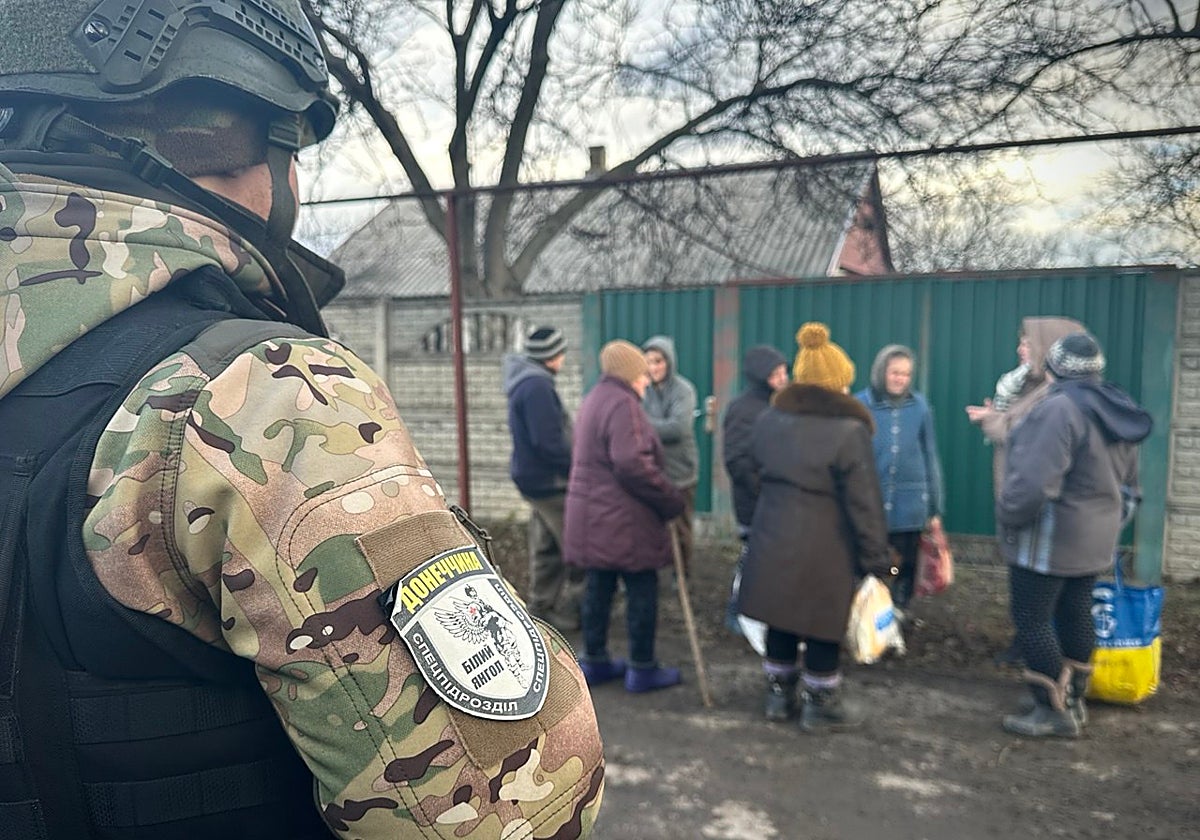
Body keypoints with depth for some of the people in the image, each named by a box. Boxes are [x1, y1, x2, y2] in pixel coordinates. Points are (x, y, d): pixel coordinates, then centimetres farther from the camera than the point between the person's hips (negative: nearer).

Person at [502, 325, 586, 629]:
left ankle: (541, 608, 27)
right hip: (549, 480, -10)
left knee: (547, 547, 17)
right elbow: (548, 441, -24)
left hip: (535, 477, 10)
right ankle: (569, 612, 5)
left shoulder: (526, 381, 12)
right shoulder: (537, 386, -21)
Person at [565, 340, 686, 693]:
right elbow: (633, 465, -25)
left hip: (592, 515, 10)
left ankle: (594, 662, 25)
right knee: (642, 590, 2)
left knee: (599, 588, 15)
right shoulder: (623, 404, -16)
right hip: (622, 519, -10)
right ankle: (642, 669, 11)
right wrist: (672, 500, -16)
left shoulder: (595, 399, 16)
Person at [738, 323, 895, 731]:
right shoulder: (849, 430, -15)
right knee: (823, 626, 9)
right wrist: (878, 559, -7)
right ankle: (822, 704, 23)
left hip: (772, 541, 6)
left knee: (780, 620, 17)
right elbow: (864, 503, -13)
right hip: (824, 550, -6)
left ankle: (779, 695, 30)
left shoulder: (769, 419, 6)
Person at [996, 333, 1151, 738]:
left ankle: (1054, 710, 8)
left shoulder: (1059, 408, -22)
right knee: (1075, 614, 18)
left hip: (1051, 539, -9)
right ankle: (1073, 700, 30)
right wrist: (1109, 522, 24)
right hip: (1095, 539, 9)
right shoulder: (1117, 411, 9)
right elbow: (1127, 484, 17)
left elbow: (1034, 481, -29)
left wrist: (1007, 515, -13)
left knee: (1032, 620, 1)